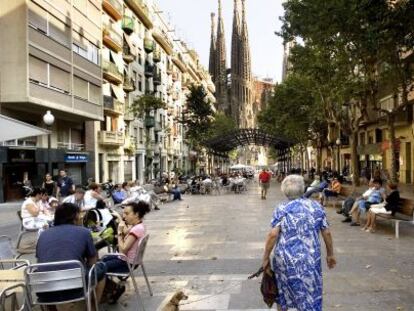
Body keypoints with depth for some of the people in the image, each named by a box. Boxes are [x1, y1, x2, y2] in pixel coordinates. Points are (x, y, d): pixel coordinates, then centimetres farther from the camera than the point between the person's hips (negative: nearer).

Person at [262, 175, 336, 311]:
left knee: (283, 291, 22)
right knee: (309, 297, 8)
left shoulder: (281, 209, -4)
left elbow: (273, 234, -12)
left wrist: (266, 258, -5)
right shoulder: (316, 206, 3)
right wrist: (330, 254, 16)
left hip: (285, 258, 0)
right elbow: (326, 233, 4)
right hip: (309, 260, 0)